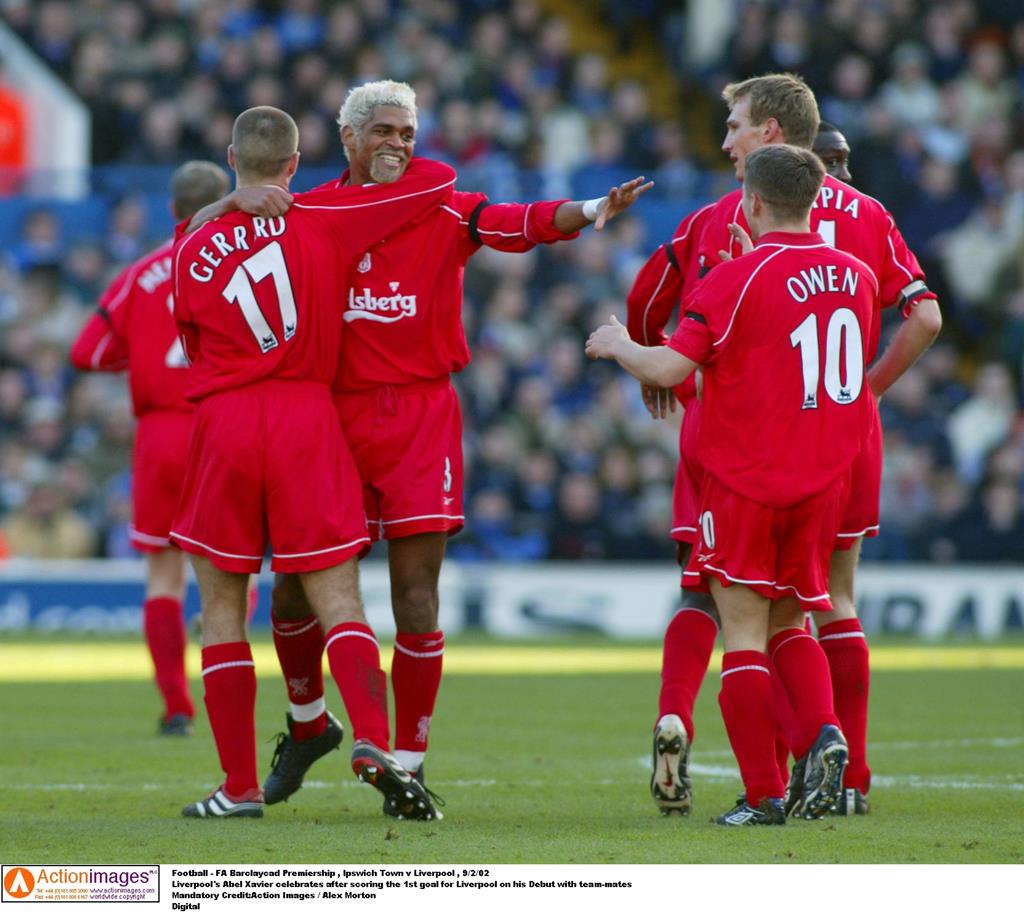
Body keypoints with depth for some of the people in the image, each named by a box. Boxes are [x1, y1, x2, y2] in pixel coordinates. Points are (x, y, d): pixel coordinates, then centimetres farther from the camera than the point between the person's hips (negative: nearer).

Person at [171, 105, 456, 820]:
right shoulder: (322, 220, 0)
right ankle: (374, 741, -24)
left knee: (222, 608, 9)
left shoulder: (194, 253, 5)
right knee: (338, 600, -2)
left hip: (224, 421, 1)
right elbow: (438, 180, 3)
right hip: (308, 419, -1)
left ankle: (240, 786, 6)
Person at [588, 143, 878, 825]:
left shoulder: (739, 278, -12)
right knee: (789, 625, 18)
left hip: (746, 481, -5)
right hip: (826, 482, 5)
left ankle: (763, 794, -4)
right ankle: (822, 731, -8)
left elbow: (670, 367, -17)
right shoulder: (855, 275, 5)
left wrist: (619, 346, 4)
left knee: (744, 635, 0)